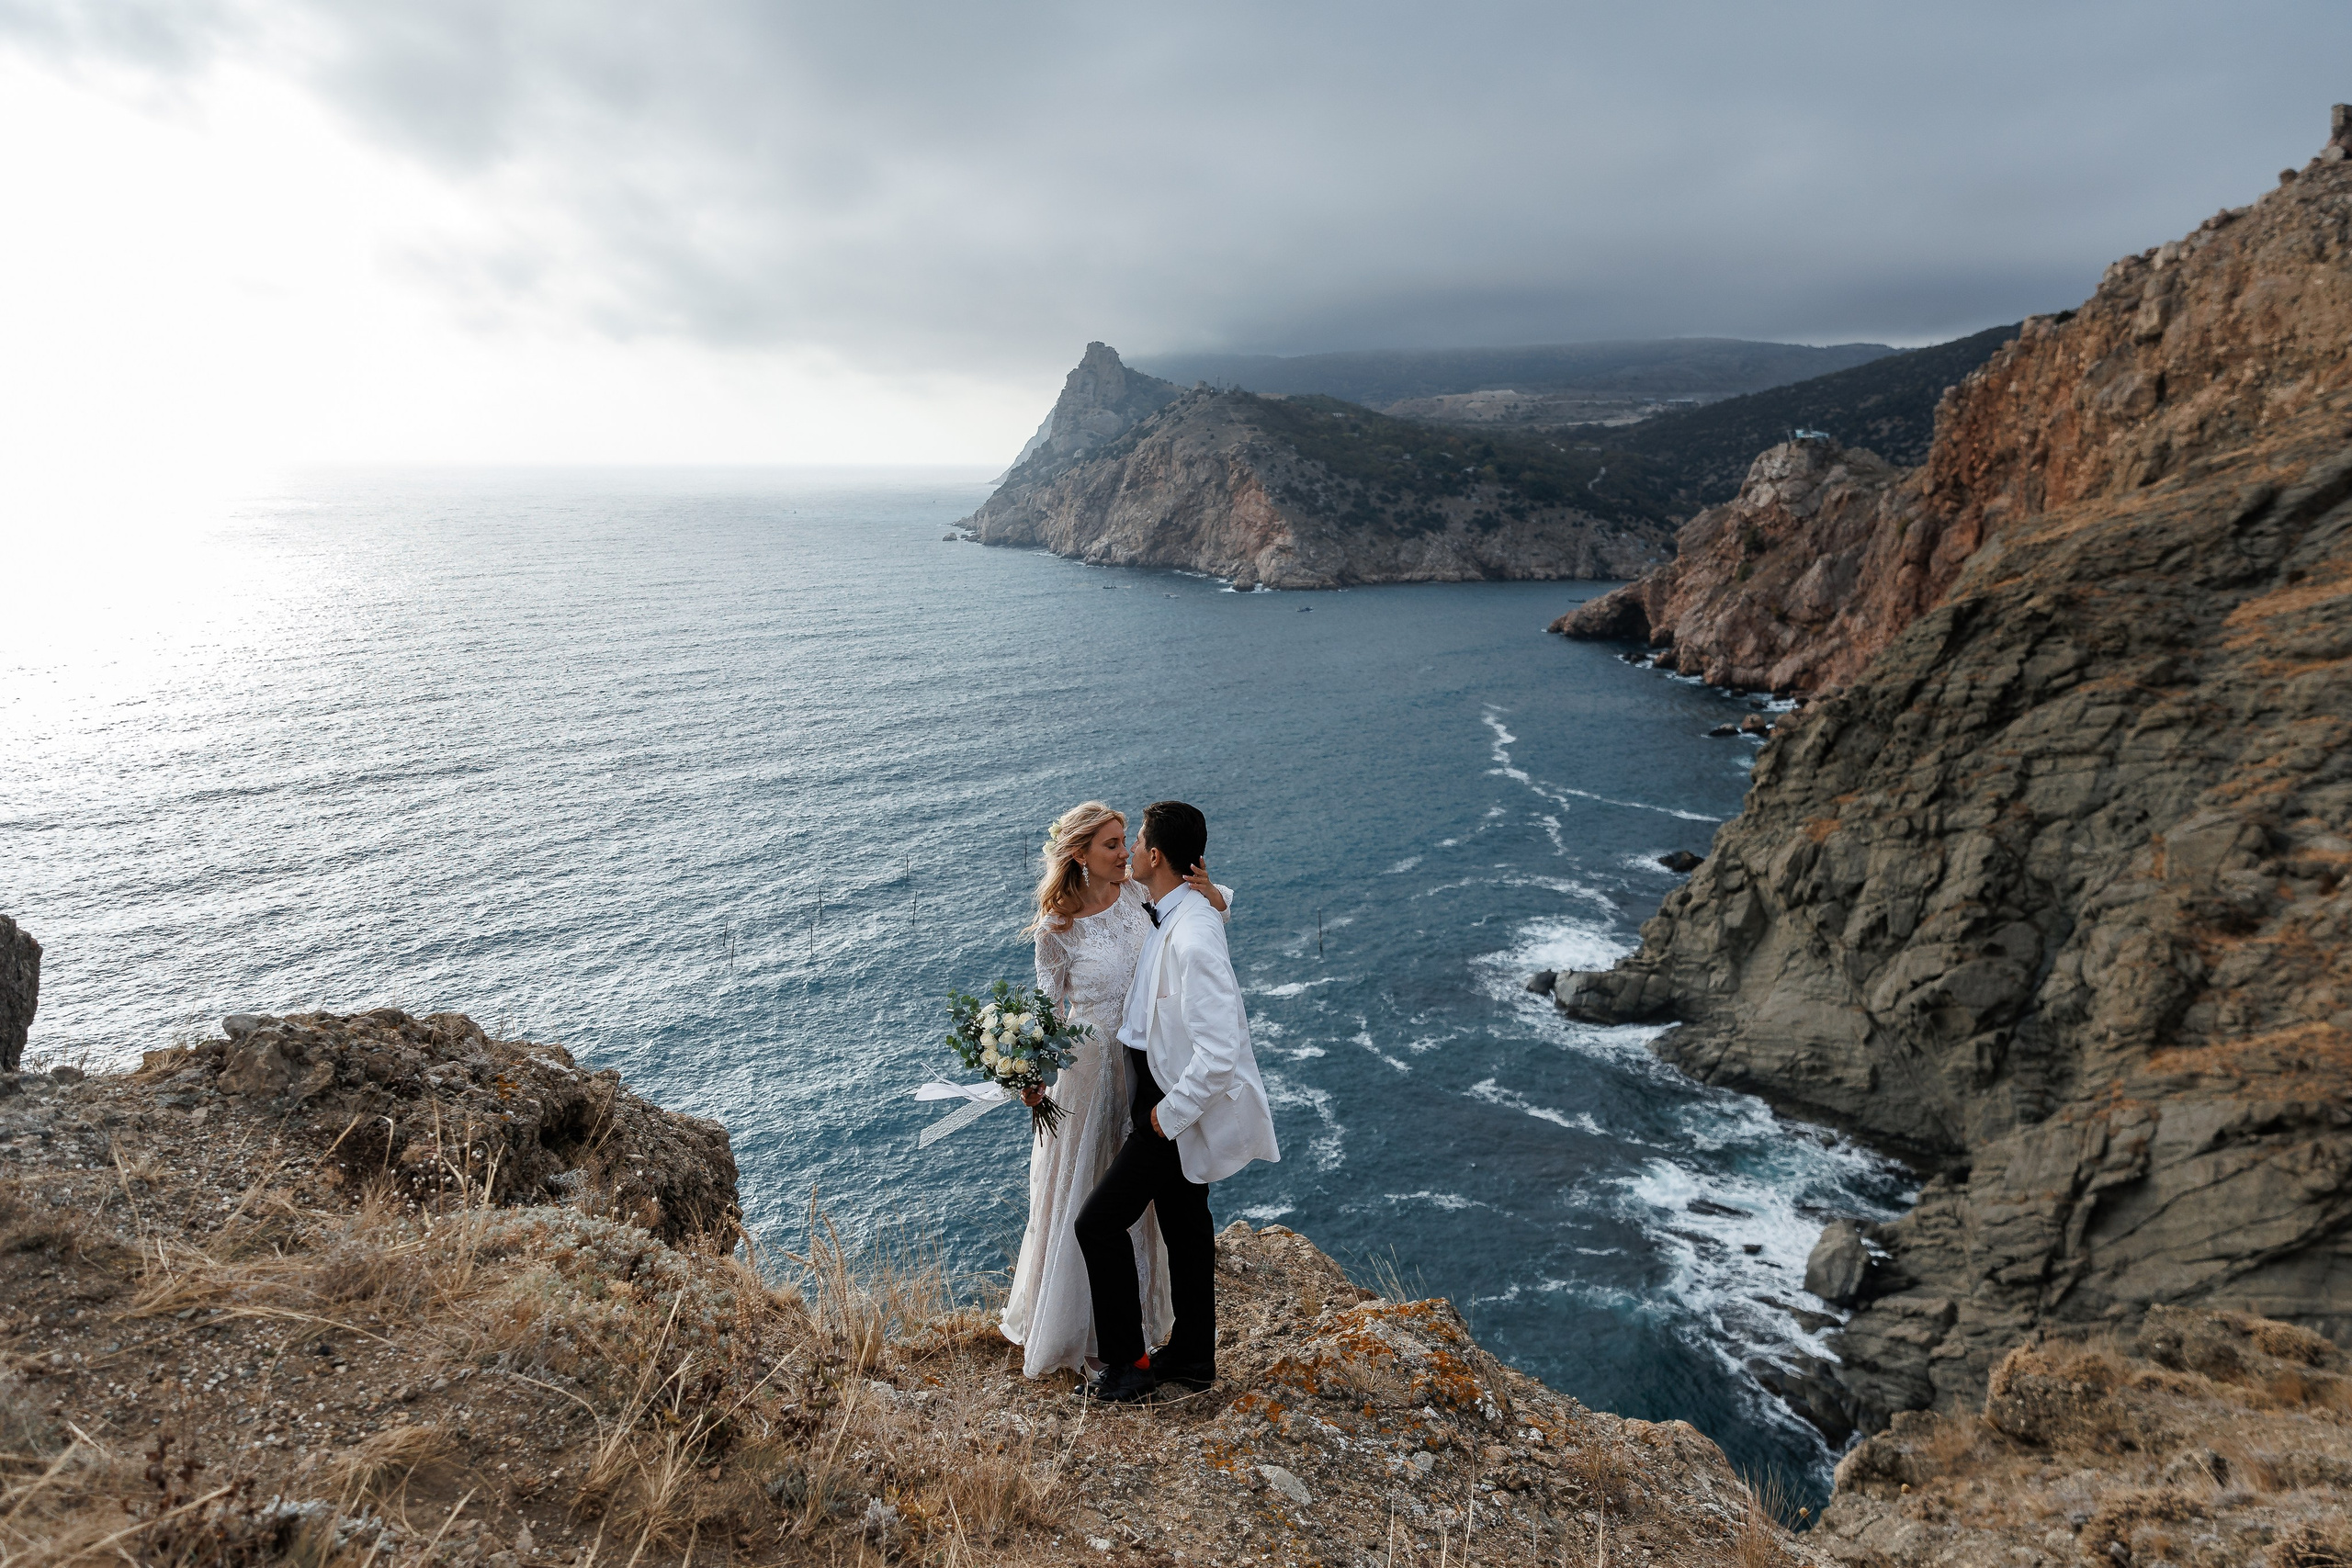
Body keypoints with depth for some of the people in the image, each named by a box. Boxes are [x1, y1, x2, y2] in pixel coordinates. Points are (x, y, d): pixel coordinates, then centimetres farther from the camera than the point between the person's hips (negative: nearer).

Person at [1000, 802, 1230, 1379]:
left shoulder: (1140, 896, -6)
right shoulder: (1057, 927, -13)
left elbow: (1220, 910, -2)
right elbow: (1049, 1006, -5)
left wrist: (1209, 893, -25)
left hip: (1142, 1065, 4)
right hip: (1087, 1066, -4)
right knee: (1077, 1193, 9)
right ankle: (1060, 1325, 29)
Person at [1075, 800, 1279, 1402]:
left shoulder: (1193, 940, -30)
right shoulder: (1169, 915, -1)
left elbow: (1218, 1053, -32)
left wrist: (1168, 1115, -21)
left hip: (1181, 1104, -9)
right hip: (1168, 1093, 9)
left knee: (1099, 1223, -1)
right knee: (1185, 1223, 20)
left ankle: (1126, 1363, 16)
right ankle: (1192, 1357, 37)